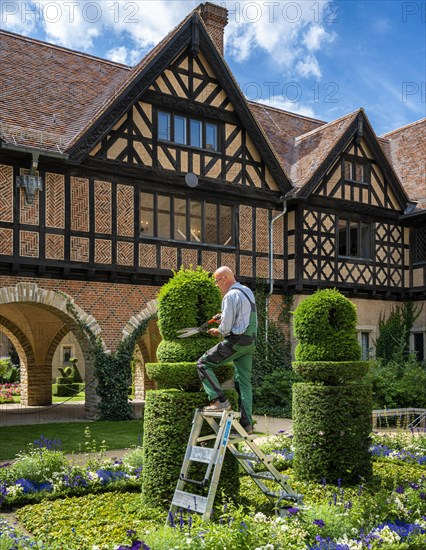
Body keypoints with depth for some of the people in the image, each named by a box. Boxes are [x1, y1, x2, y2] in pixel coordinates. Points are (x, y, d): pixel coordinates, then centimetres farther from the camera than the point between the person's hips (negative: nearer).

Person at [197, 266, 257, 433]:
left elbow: (226, 327, -17)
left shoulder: (231, 296, -14)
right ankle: (247, 423, 11)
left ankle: (219, 400, -8)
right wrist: (223, 318, 17)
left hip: (236, 341, -9)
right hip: (250, 341, 9)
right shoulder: (248, 291, 15)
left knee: (203, 364, 0)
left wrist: (218, 331, 4)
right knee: (244, 381, 11)